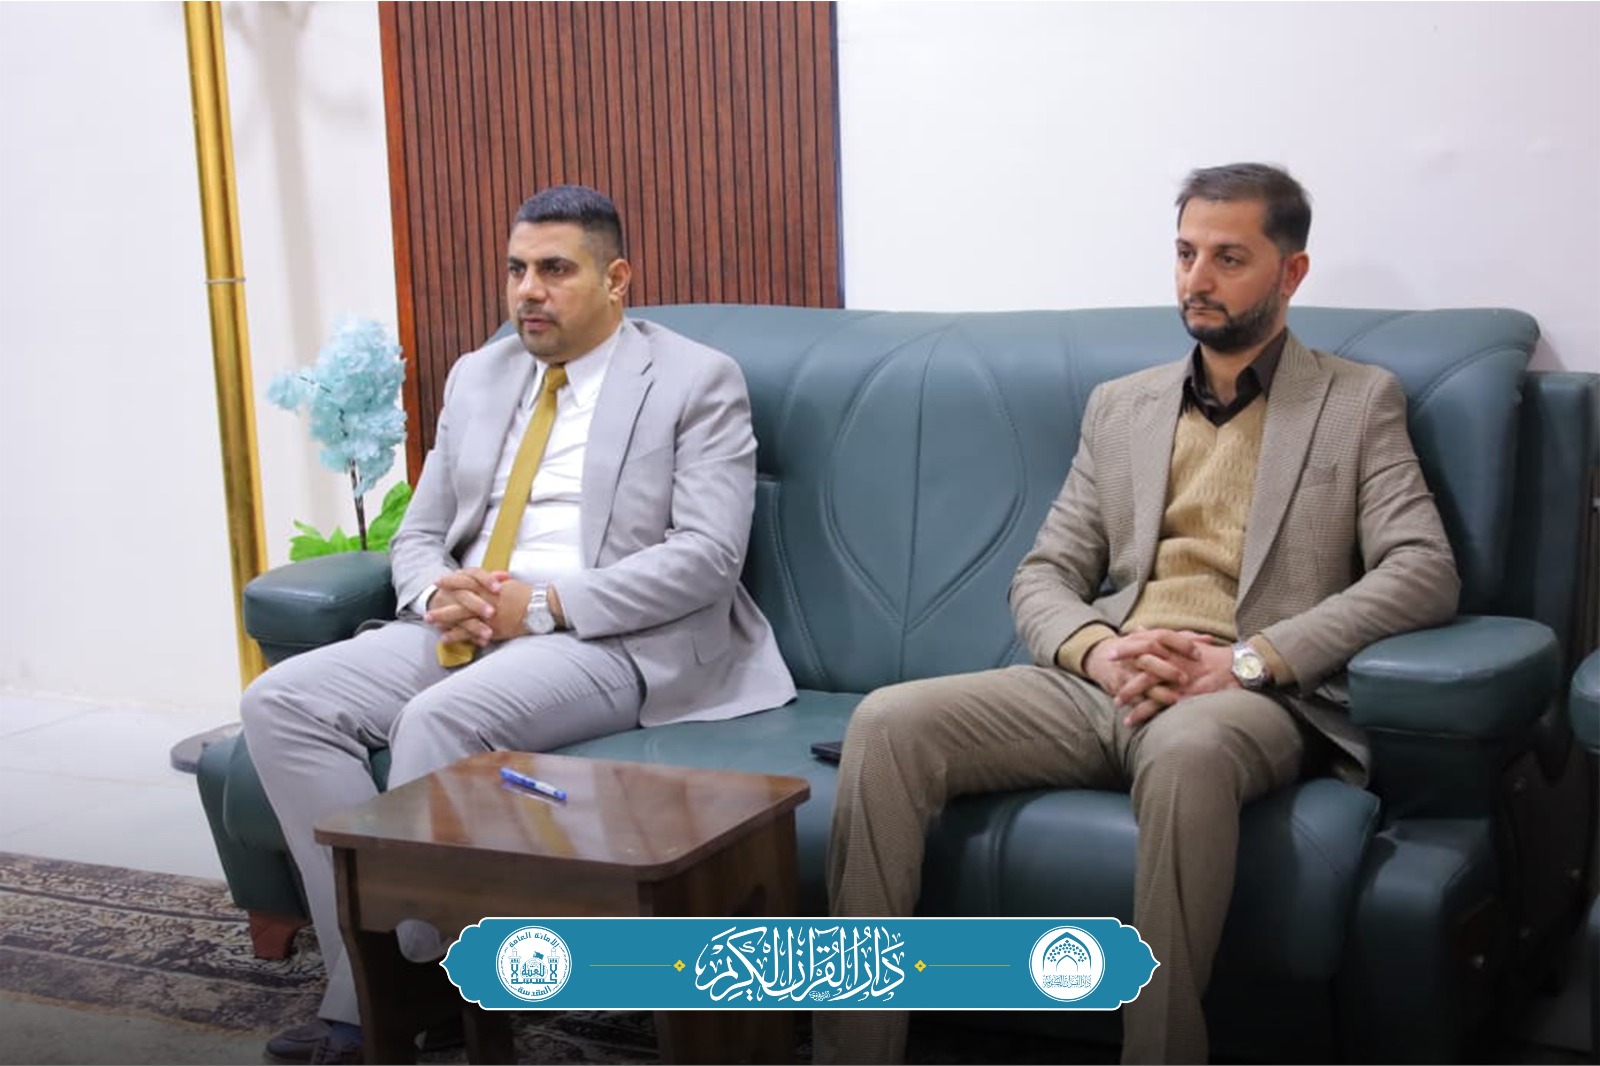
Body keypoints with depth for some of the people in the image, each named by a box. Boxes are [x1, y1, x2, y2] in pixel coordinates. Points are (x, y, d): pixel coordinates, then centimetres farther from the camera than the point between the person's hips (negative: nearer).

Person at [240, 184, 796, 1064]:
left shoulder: (697, 381, -1)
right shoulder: (476, 378, 17)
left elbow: (707, 554, -12)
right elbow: (418, 534, 18)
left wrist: (546, 603, -19)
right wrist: (437, 593, -8)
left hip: (620, 641, -6)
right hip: (469, 628, 7)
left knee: (442, 716, -33)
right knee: (282, 701, -15)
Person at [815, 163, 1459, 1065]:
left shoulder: (1360, 402, 10)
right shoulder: (1121, 407, 21)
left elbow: (1426, 573, -4)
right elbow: (1043, 577, 16)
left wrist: (1246, 659, -16)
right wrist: (1098, 650, -9)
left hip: (1254, 698, -4)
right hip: (1101, 684, 4)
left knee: (1185, 747, -41)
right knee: (889, 722, -20)